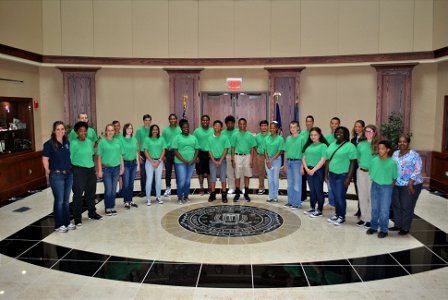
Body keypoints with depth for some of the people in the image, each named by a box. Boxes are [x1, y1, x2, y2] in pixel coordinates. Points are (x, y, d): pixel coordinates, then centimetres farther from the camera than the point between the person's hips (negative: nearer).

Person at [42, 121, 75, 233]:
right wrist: (48, 172, -7)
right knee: (59, 201, 0)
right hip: (56, 175, -5)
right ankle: (59, 225, 11)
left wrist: (71, 169, 11)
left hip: (68, 174, 6)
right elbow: (45, 159, -8)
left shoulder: (67, 142, 8)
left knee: (66, 200, 13)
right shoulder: (49, 144, -8)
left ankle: (67, 222, 24)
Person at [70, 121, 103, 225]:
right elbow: (70, 158, -7)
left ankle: (92, 213, 28)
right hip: (79, 171, -5)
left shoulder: (89, 142, 10)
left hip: (91, 170, 6)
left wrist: (94, 168, 15)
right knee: (78, 194, -4)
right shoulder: (73, 143, -7)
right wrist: (70, 171, -11)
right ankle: (77, 218, 5)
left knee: (91, 193, 14)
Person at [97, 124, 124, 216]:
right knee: (108, 190, -4)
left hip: (116, 168, 3)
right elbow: (99, 157, -3)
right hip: (106, 168, -3)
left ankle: (112, 207, 20)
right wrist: (100, 170, -7)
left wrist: (122, 167, 9)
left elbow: (121, 156, 12)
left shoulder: (118, 142, 8)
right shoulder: (102, 142, -2)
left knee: (114, 189, 8)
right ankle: (107, 208, 10)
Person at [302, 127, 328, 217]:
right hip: (309, 170, 5)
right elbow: (304, 158, 10)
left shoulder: (323, 145, -5)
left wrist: (313, 170, -14)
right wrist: (307, 168, -4)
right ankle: (312, 208, 24)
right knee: (312, 190, 13)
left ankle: (319, 210, 10)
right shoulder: (308, 145, 11)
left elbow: (323, 160, -12)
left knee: (318, 190, 0)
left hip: (318, 170, -5)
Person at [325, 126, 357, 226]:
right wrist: (326, 174, 11)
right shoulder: (332, 145, 13)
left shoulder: (350, 146, -7)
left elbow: (353, 162, -11)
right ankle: (337, 214, 26)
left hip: (342, 175, -6)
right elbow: (328, 160, 15)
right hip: (332, 175, 6)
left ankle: (342, 217, 14)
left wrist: (349, 177, -15)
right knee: (335, 196, 12)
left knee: (340, 197, -2)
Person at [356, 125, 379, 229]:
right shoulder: (361, 144, 8)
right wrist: (362, 164, 6)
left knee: (371, 196, 3)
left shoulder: (378, 145, -6)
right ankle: (363, 217, 23)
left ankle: (370, 219, 14)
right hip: (361, 172, 4)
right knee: (362, 195, 11)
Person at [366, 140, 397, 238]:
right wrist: (375, 184, 2)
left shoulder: (392, 162, -10)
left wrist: (390, 187, -4)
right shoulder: (374, 160, -3)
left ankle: (383, 230, 14)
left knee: (384, 210, 2)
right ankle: (374, 227, 25)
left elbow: (394, 177, -3)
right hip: (375, 186, 3)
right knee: (374, 208, 11)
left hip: (386, 187, -3)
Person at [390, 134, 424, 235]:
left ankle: (405, 228, 13)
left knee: (407, 207, 1)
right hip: (396, 185, 6)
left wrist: (411, 183, -21)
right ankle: (397, 225, 27)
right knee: (396, 205, 12)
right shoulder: (395, 153, 10)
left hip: (410, 185, -6)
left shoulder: (414, 155, -10)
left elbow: (417, 169, -15)